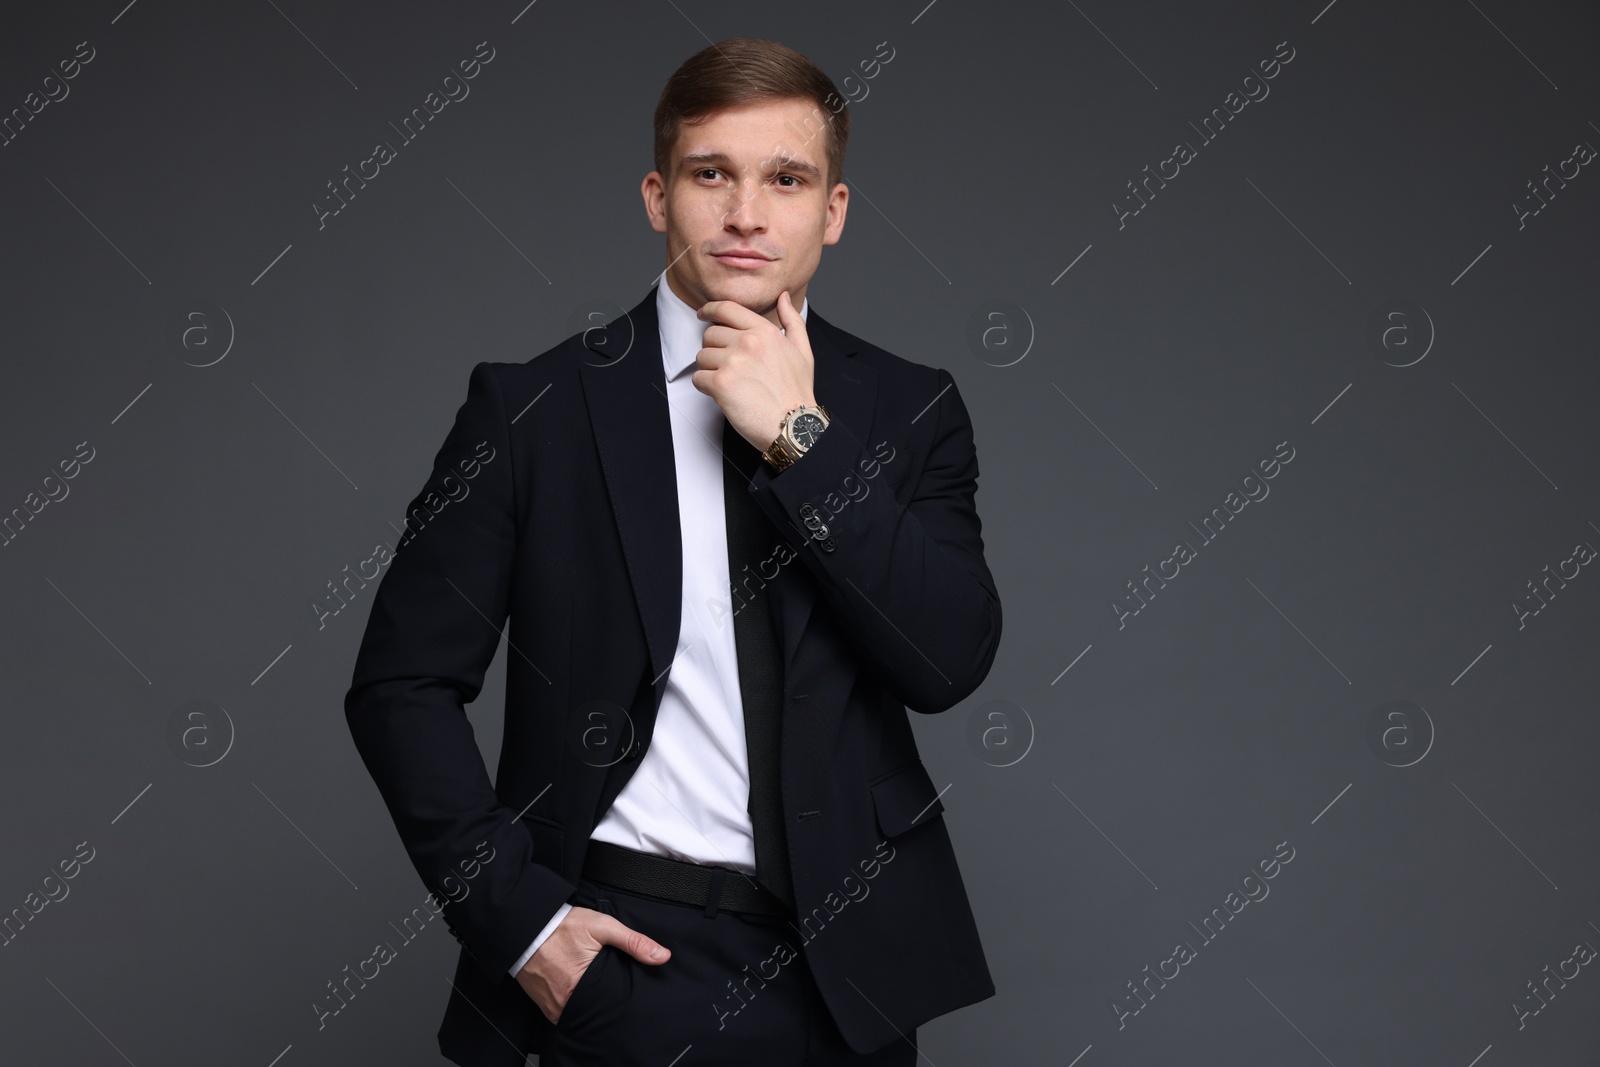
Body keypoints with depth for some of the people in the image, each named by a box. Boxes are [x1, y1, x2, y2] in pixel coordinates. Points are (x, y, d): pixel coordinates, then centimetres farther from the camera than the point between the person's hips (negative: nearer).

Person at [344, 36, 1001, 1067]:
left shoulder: (908, 408, 1)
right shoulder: (533, 405, -4)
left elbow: (950, 662, -11)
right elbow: (403, 684, -2)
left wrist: (798, 437, -16)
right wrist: (515, 909, -10)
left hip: (849, 960, 3)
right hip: (625, 951, -2)